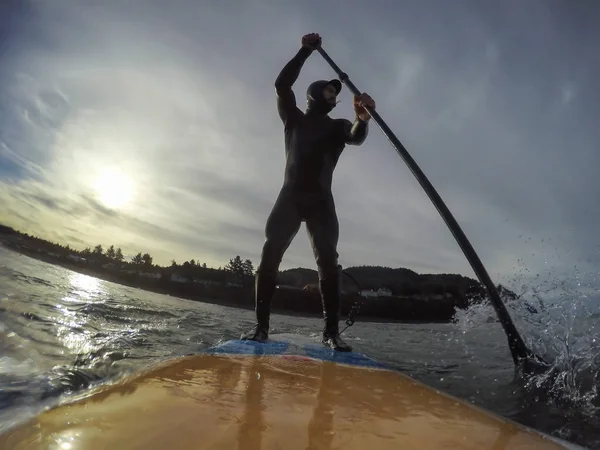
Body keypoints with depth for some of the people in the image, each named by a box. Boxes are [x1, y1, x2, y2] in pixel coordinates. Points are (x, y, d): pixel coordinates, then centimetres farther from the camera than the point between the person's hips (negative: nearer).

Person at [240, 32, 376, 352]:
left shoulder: (338, 126, 16)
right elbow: (282, 85, 1)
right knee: (270, 254, -14)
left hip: (321, 201, 0)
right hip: (290, 197, 0)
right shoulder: (293, 119, 18)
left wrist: (362, 119, -31)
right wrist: (306, 50, -2)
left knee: (328, 260, -15)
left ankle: (331, 332, -16)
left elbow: (356, 138, -8)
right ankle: (261, 326, -12)